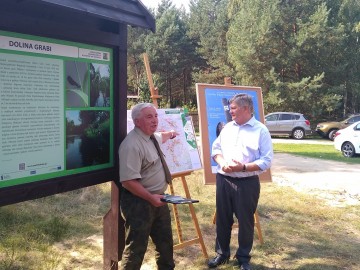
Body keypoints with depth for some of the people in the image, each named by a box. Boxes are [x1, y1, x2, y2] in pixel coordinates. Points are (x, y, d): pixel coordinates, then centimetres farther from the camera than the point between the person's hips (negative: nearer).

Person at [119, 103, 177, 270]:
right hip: (138, 203, -10)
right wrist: (150, 197, -28)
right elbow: (128, 181, -29)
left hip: (158, 199, 10)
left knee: (165, 243, 22)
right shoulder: (132, 145, -25)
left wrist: (171, 134, 47)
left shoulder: (152, 136, 6)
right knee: (136, 249, -2)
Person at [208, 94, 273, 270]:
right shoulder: (228, 127, 10)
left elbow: (266, 161, -11)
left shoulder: (261, 130, -7)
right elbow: (216, 149, 12)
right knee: (222, 219, 13)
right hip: (223, 180, 5)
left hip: (247, 183, -4)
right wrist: (222, 162, -8)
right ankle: (222, 253, 30)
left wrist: (243, 167, -22)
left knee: (245, 221, 7)